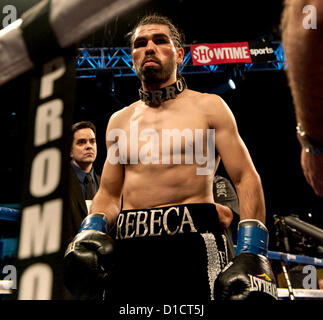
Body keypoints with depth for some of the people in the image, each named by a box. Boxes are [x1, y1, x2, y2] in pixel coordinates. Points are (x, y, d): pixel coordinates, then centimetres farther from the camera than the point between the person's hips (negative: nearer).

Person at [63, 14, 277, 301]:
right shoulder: (120, 121, 17)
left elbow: (247, 179, 0)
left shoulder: (208, 107, 6)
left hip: (192, 242, -3)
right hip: (128, 248, 4)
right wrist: (91, 233, 1)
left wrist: (251, 255, -12)